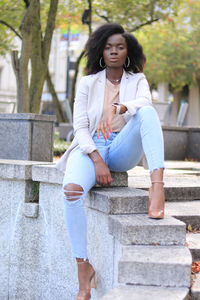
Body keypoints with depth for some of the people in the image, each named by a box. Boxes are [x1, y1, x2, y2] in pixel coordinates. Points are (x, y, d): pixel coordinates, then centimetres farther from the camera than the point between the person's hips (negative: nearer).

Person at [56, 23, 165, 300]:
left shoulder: (137, 80, 11)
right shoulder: (88, 83, 10)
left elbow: (144, 101, -15)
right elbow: (80, 127, 0)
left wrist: (117, 108, -37)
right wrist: (97, 160, -18)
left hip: (123, 150, 1)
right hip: (91, 148, -1)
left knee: (147, 112, -29)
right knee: (72, 190, -35)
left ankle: (157, 186, -45)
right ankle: (84, 268, -26)